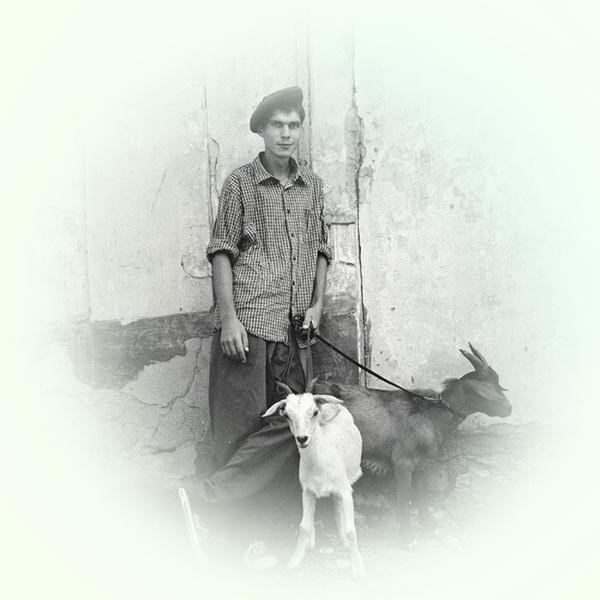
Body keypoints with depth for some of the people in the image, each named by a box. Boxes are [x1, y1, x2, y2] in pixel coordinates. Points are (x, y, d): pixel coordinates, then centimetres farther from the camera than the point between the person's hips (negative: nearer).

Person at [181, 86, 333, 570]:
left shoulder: (313, 186, 16)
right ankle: (248, 534, 4)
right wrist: (228, 318, -10)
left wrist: (317, 302, 7)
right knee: (244, 424, -4)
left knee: (291, 423, 1)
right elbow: (222, 252, -2)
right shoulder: (241, 184, 2)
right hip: (247, 323, -5)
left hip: (295, 328, 5)